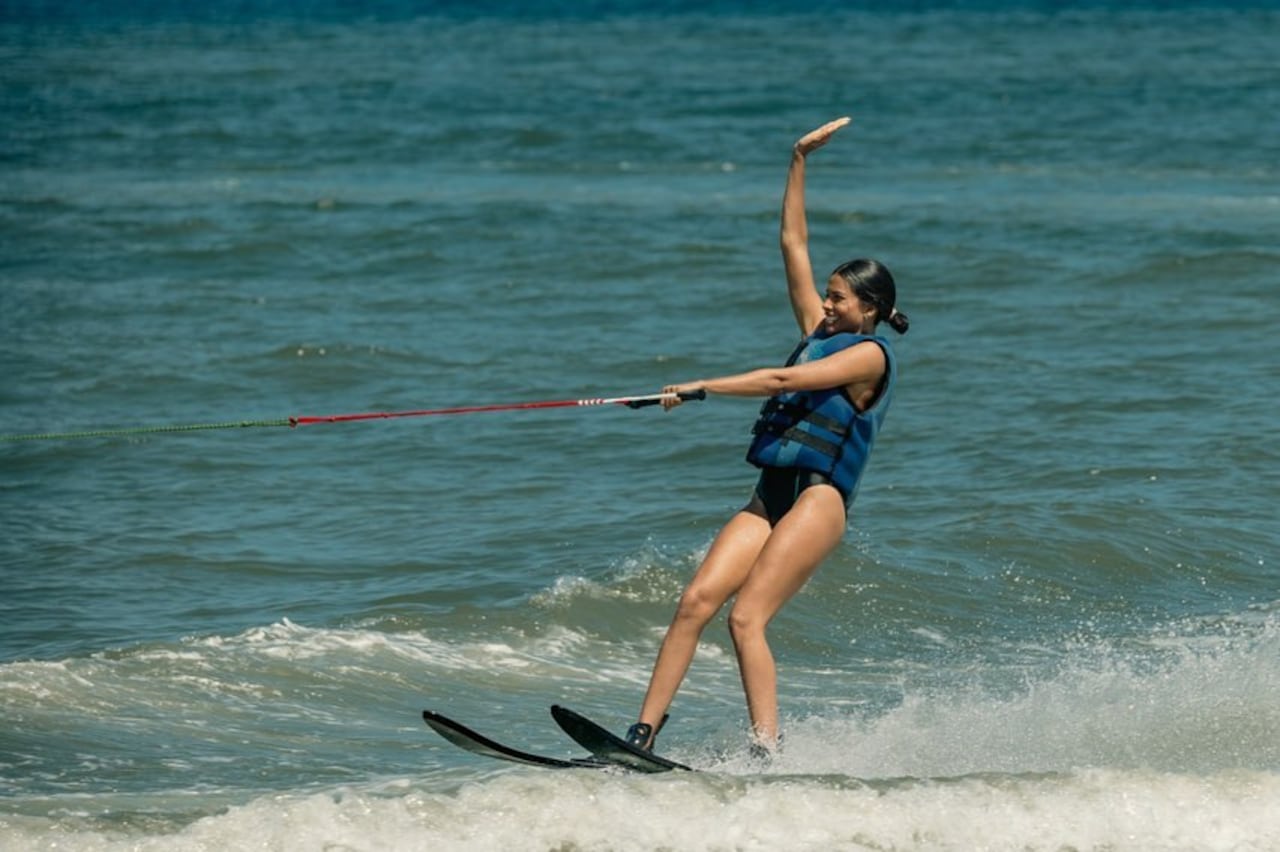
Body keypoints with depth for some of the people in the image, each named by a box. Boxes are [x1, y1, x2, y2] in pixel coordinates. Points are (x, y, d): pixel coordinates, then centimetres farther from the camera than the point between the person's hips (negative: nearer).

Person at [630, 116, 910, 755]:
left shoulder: (869, 354, -2)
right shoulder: (821, 335, 22)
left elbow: (785, 381, -14)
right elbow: (793, 244, 25)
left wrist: (701, 387, -15)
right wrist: (800, 162, 24)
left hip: (818, 497, -8)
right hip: (769, 499, 8)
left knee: (745, 618, -21)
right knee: (695, 601, -10)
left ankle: (766, 752, -26)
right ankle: (643, 734, -16)